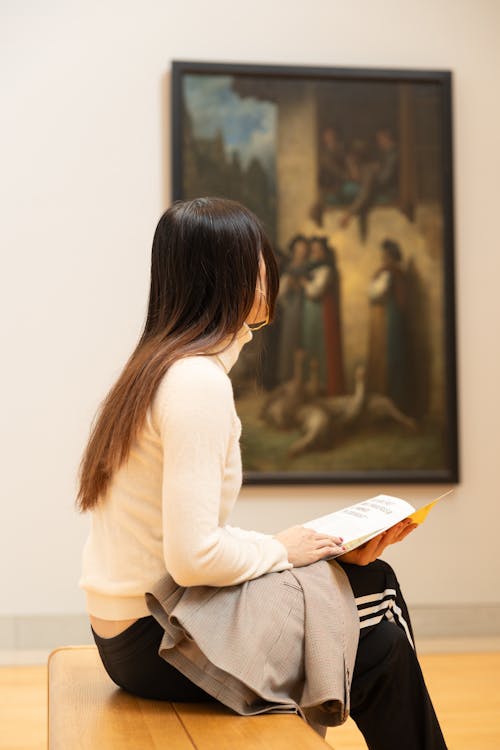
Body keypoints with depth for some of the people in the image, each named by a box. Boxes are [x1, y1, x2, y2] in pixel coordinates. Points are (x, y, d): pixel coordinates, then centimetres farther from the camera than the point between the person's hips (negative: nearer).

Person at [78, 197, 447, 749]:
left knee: (372, 577, 10)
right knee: (380, 647, 3)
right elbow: (193, 557, -27)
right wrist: (279, 550, -9)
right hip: (157, 644, -9)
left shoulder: (161, 367, 9)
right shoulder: (199, 382, -21)